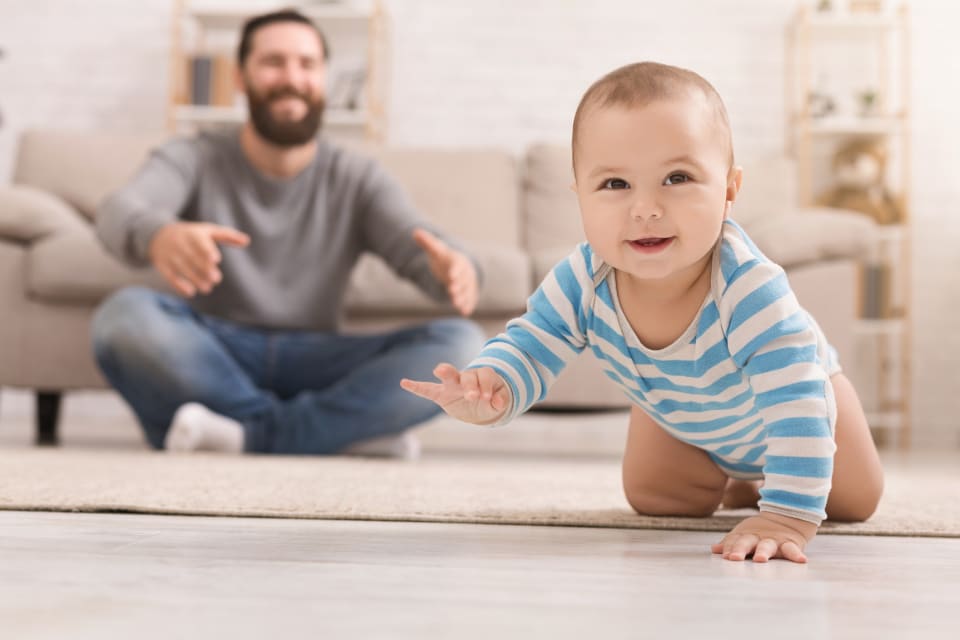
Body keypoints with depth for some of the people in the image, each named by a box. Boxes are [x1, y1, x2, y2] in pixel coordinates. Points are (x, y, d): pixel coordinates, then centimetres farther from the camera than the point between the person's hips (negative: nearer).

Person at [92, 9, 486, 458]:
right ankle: (345, 430, -26)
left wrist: (455, 270, -39)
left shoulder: (357, 180, 5)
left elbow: (421, 250, -12)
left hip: (311, 367, 1)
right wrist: (159, 236, -48)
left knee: (460, 343, -21)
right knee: (125, 315, -32)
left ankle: (250, 436, -28)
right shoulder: (193, 160, 0)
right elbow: (119, 214, -22)